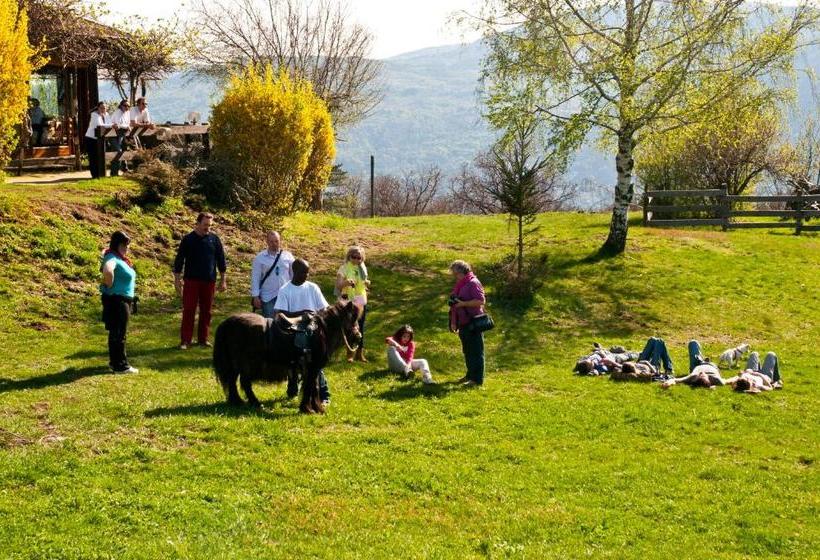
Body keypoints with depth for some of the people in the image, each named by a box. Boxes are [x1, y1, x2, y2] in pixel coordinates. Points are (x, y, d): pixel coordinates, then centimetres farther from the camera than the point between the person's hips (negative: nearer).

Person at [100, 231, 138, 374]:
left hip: (123, 300, 10)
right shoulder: (113, 258, -19)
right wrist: (110, 286, -26)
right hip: (116, 300, -10)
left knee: (116, 332, 18)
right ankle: (120, 365, 2)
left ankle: (114, 361, 28)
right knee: (118, 333, -4)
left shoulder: (121, 258, 11)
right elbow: (107, 271, -41)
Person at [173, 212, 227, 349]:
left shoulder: (214, 239, 4)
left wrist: (223, 280, 8)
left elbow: (221, 259, 9)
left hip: (209, 281, 2)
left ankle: (203, 339, 16)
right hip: (191, 281, -2)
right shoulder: (188, 239, -1)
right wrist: (177, 280, -2)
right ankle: (185, 340, 1)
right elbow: (179, 260, 2)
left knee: (206, 311, 7)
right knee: (188, 310, -3)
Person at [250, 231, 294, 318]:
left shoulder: (288, 256, 3)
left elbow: (294, 275, 9)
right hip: (268, 298, -1)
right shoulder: (259, 258, -1)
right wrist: (255, 296, -5)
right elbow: (255, 278, -1)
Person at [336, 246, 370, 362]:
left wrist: (367, 283, -4)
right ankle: (350, 354, 9)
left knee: (360, 327, 9)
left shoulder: (363, 268, 6)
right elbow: (338, 285, -18)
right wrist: (346, 282, -37)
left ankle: (360, 353, 17)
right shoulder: (344, 268, -10)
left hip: (361, 301, 5)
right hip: (348, 302, -5)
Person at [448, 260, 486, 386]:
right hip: (463, 324, 9)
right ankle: (470, 375, 28)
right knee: (467, 351, 17)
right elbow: (455, 302, 22)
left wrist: (462, 303, -22)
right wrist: (453, 322, 18)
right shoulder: (460, 285, 16)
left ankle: (478, 379, -2)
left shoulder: (473, 283, -13)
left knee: (476, 351, -5)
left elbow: (481, 301, -22)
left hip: (473, 323, -9)